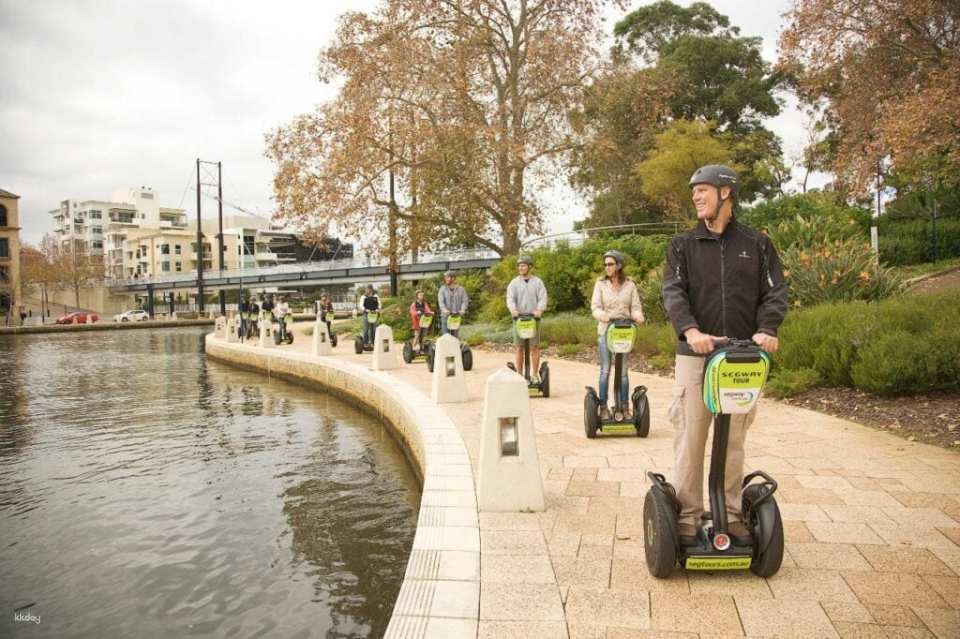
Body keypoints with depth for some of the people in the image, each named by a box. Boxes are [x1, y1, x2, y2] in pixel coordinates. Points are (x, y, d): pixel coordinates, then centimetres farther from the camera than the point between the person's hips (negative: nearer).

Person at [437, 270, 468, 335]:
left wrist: (463, 309, -19)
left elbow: (465, 300, 1)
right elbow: (440, 301, -7)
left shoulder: (461, 289, 7)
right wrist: (444, 309, -26)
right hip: (445, 315, -1)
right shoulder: (442, 289, 5)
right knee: (445, 335, -4)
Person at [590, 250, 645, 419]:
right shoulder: (600, 284, 3)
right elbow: (595, 307, -5)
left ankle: (625, 407, 12)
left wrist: (638, 317, -20)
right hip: (605, 331, 0)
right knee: (605, 370, 1)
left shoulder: (630, 285, 5)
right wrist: (603, 316, -26)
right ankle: (603, 407, 8)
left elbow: (636, 307, 2)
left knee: (624, 370, 5)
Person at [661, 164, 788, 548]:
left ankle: (731, 514, 22)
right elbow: (673, 292, -6)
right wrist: (690, 330, -25)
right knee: (690, 439, 0)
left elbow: (774, 292, 3)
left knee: (734, 441, 10)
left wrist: (767, 329, -17)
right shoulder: (683, 246, 7)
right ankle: (688, 517, 10)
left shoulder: (757, 244, 10)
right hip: (695, 356, -1)